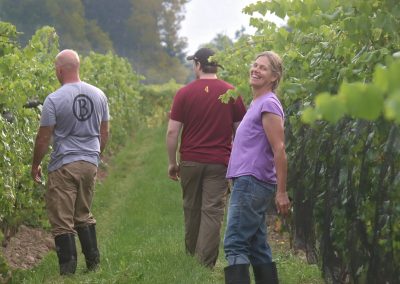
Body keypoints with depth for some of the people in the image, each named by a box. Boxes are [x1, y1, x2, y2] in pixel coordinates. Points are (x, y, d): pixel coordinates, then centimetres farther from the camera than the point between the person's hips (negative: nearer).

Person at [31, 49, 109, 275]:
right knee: (84, 215, 20)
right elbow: (104, 133, 13)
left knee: (62, 220, 1)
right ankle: (94, 263, 21)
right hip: (91, 164, 6)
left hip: (64, 166, -6)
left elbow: (44, 138, -9)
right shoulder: (98, 95, 4)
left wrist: (35, 165, 4)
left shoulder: (54, 100, -12)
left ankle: (68, 270, 0)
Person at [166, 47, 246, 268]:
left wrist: (172, 162, 5)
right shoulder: (230, 93, 0)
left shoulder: (185, 93, -2)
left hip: (190, 161, 1)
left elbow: (172, 131, -4)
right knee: (213, 211, -1)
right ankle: (206, 263, -5)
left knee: (191, 208, 16)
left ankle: (191, 253, 33)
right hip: (219, 162, -1)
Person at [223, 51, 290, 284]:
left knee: (235, 245, -13)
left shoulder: (269, 104, -11)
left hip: (252, 183, -10)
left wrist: (282, 192, -19)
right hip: (249, 183, 10)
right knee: (257, 247, 11)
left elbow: (279, 150, -16)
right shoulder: (257, 103, 19)